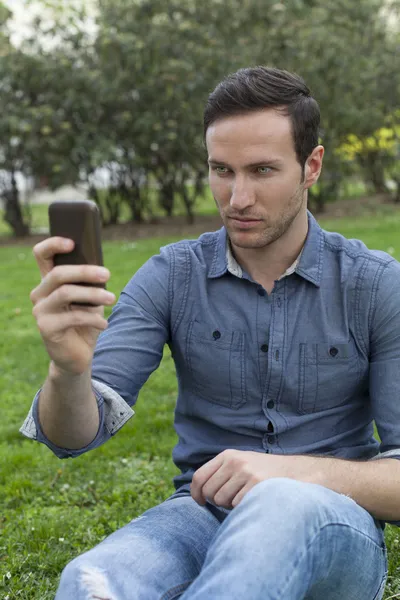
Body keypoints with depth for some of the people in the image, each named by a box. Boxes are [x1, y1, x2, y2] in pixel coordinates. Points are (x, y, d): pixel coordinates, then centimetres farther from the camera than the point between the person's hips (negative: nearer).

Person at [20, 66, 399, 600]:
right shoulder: (172, 277, 1)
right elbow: (75, 434, -9)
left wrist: (295, 471, -25)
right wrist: (68, 368, -32)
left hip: (330, 534, 0)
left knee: (284, 506, -40)